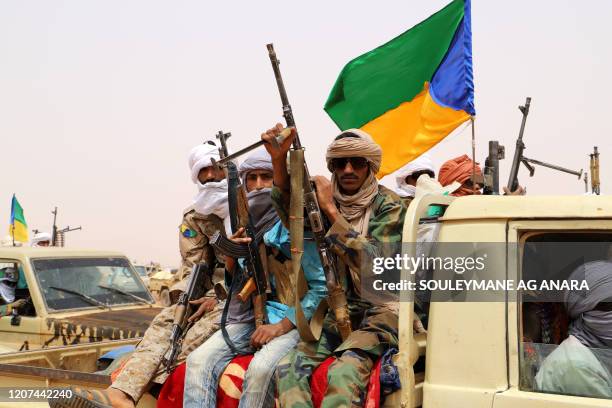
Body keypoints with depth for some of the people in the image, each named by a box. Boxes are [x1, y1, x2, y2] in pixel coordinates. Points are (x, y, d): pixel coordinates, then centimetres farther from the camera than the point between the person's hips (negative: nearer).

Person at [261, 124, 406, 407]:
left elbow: (372, 261, -18)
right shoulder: (326, 198, 10)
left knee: (344, 374, -30)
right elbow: (293, 214, -11)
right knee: (289, 367, -19)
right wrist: (279, 159, -24)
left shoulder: (388, 205, -4)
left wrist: (330, 209, -21)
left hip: (381, 310, -4)